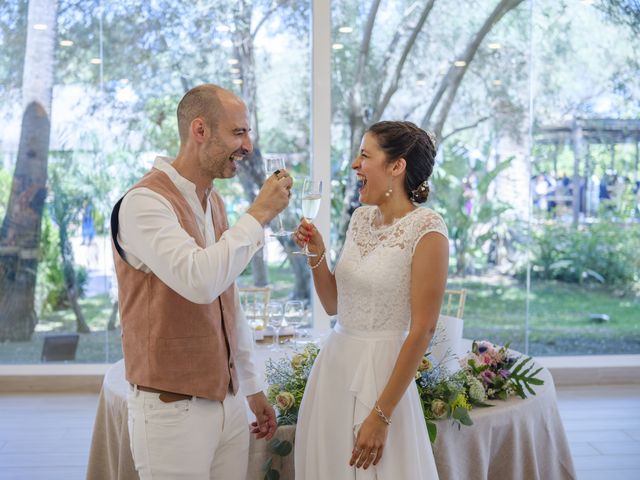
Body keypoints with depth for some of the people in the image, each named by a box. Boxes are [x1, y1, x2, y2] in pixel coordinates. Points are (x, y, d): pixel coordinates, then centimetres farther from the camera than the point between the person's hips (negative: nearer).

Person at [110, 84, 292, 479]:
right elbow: (199, 281, -31)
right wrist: (258, 215, -20)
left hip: (229, 402, 7)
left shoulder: (214, 202, 11)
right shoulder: (145, 202, -15)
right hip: (173, 407, -7)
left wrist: (252, 387, 18)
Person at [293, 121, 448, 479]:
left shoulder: (426, 229, -13)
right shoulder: (361, 218, 8)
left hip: (379, 373, -7)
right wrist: (316, 256, -2)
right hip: (333, 366, 7)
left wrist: (382, 415, -18)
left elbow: (423, 330, -16)